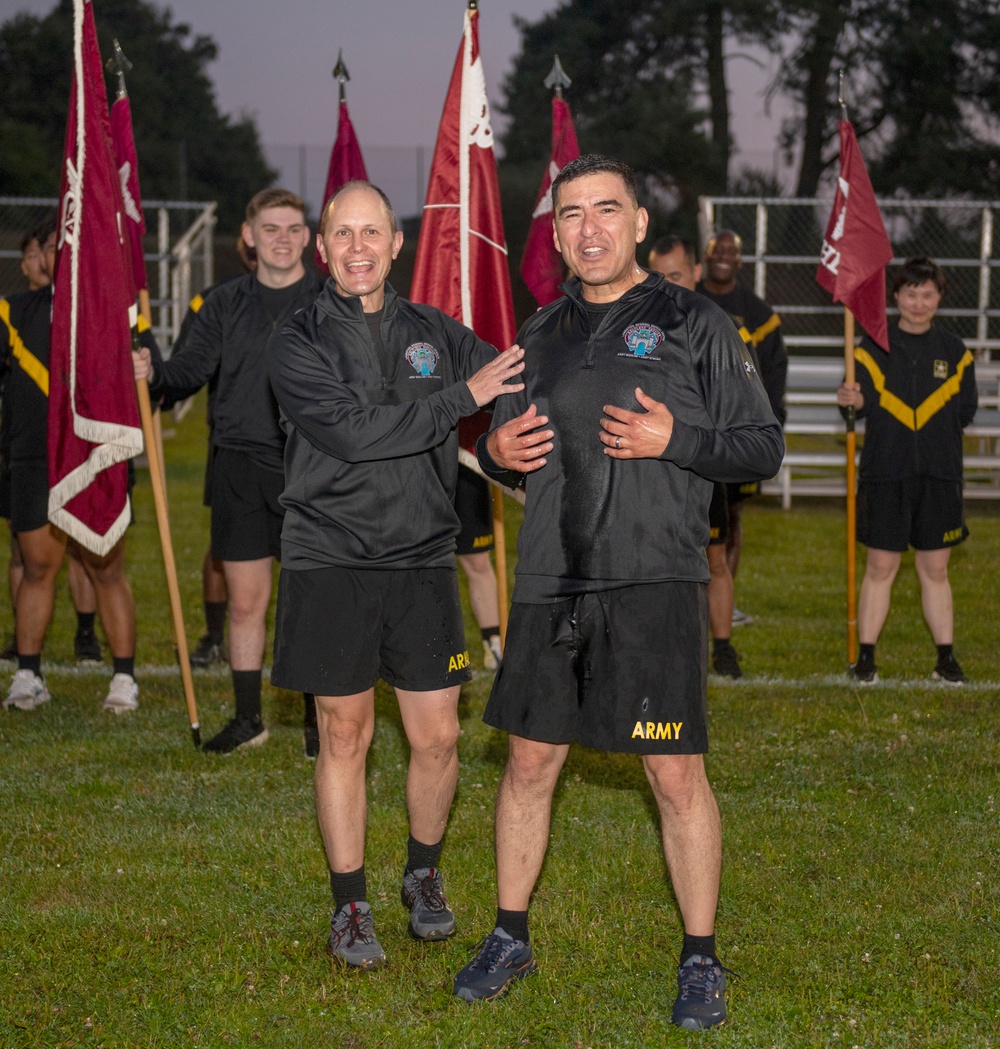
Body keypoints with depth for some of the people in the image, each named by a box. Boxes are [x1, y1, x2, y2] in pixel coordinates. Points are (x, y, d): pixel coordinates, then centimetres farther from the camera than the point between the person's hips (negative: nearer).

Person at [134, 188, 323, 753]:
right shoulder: (226, 303, 9)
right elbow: (191, 370, 5)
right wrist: (154, 374, -15)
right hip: (241, 468, 2)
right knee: (246, 600, 7)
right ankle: (248, 719, 19)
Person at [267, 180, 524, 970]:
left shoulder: (433, 333, 8)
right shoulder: (300, 345, -3)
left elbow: (516, 386, 12)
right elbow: (353, 430, -18)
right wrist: (461, 398, -19)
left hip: (423, 558, 3)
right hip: (331, 563, -3)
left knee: (437, 736, 4)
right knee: (344, 735, 4)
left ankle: (425, 874, 28)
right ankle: (351, 905, 17)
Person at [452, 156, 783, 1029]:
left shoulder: (694, 324, 1)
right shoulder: (541, 335, 15)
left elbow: (764, 447, 0)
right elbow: (509, 454, 23)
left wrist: (675, 440, -16)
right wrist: (496, 450, 0)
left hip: (656, 581, -4)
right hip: (550, 583, 4)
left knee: (676, 773, -4)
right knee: (530, 761, 10)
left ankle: (701, 960, 10)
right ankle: (510, 938, 26)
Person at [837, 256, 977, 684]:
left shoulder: (954, 351, 8)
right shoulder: (874, 348, 2)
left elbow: (966, 411, 9)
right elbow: (864, 404, -7)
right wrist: (852, 402, -27)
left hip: (939, 475, 2)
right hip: (885, 472, -2)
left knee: (935, 569, 8)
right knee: (881, 567, 2)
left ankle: (946, 659, 15)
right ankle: (865, 657, 9)